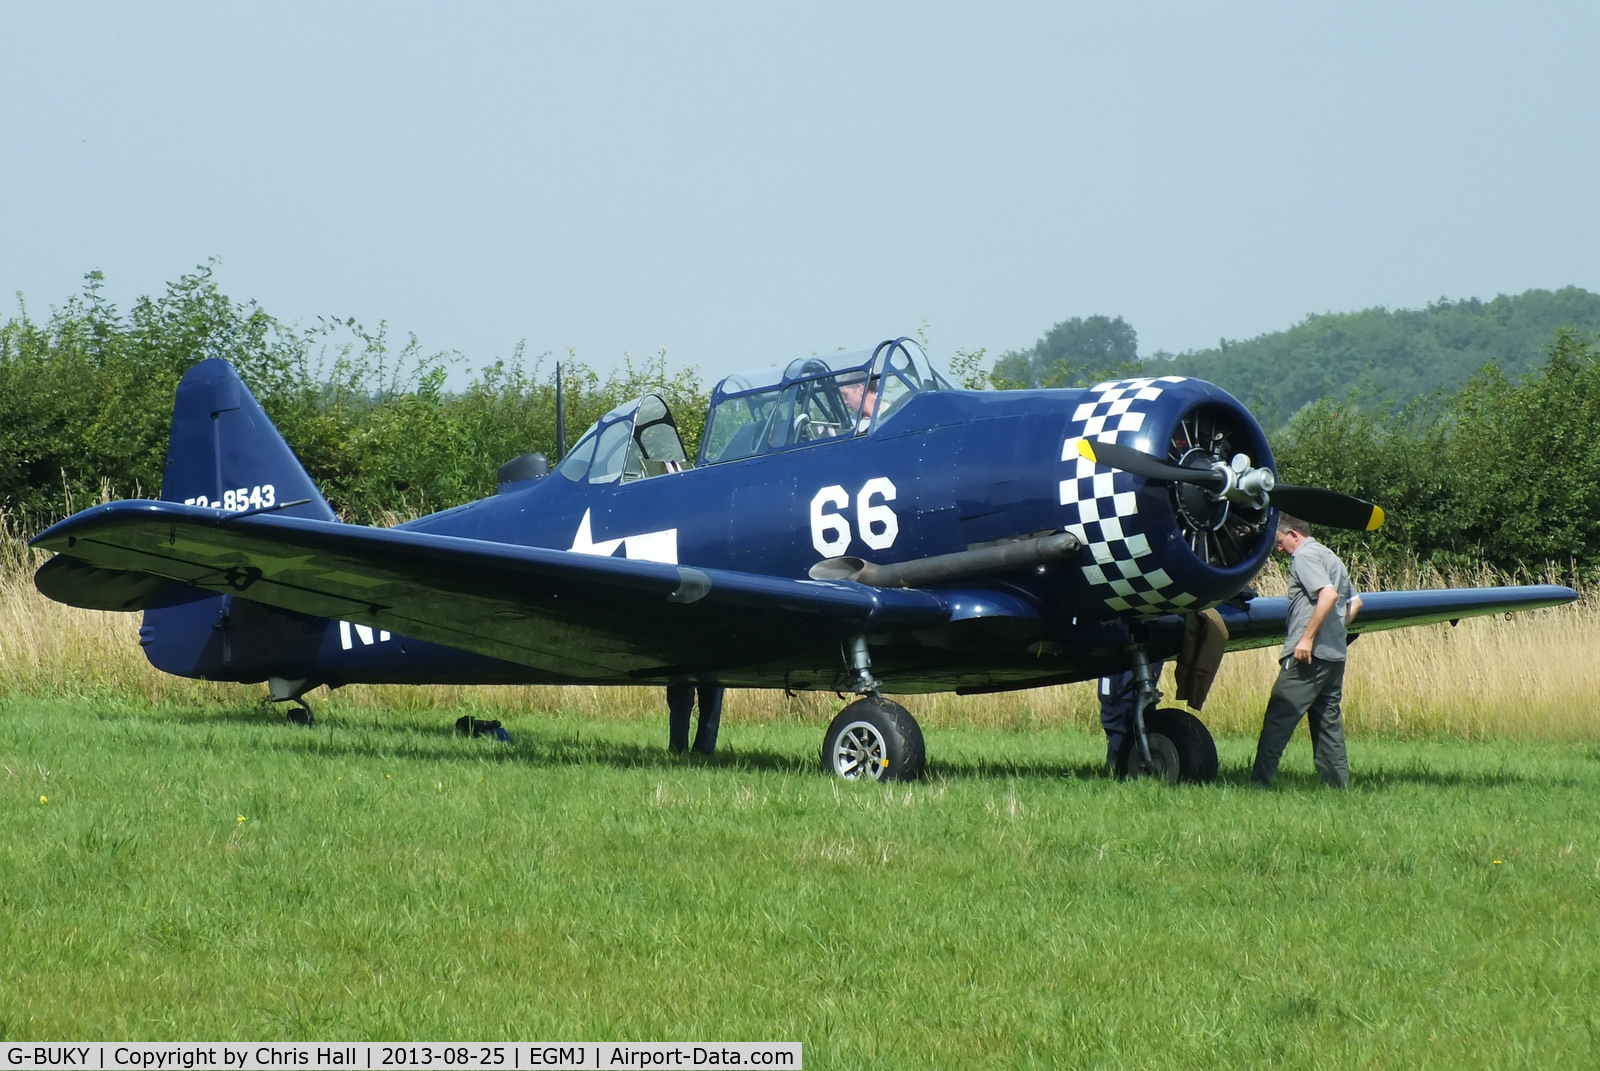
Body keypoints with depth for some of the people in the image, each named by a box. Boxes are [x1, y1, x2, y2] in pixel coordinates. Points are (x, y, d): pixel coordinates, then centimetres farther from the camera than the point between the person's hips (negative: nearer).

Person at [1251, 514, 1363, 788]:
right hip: (1335, 654, 9)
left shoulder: (1305, 556, -8)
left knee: (1278, 717, -8)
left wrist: (1307, 638, -22)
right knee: (1328, 719, 11)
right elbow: (1354, 601, 26)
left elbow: (1329, 594, -23)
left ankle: (1260, 780, -12)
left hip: (1309, 654, -9)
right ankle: (1338, 783, 7)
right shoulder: (1330, 557, 21)